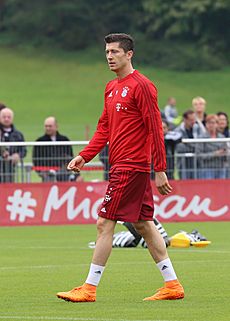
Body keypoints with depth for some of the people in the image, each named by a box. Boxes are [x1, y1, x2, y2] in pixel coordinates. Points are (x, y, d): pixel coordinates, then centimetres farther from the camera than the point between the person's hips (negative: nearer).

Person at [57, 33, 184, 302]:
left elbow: (155, 129, -14)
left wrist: (160, 170, -16)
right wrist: (84, 156, 6)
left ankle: (89, 288, -4)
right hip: (121, 166, 9)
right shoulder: (111, 88, 15)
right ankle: (172, 285, 13)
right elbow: (104, 128, 19)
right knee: (143, 224, 10)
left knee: (105, 222, -8)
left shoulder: (141, 86, -12)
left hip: (130, 167, -9)